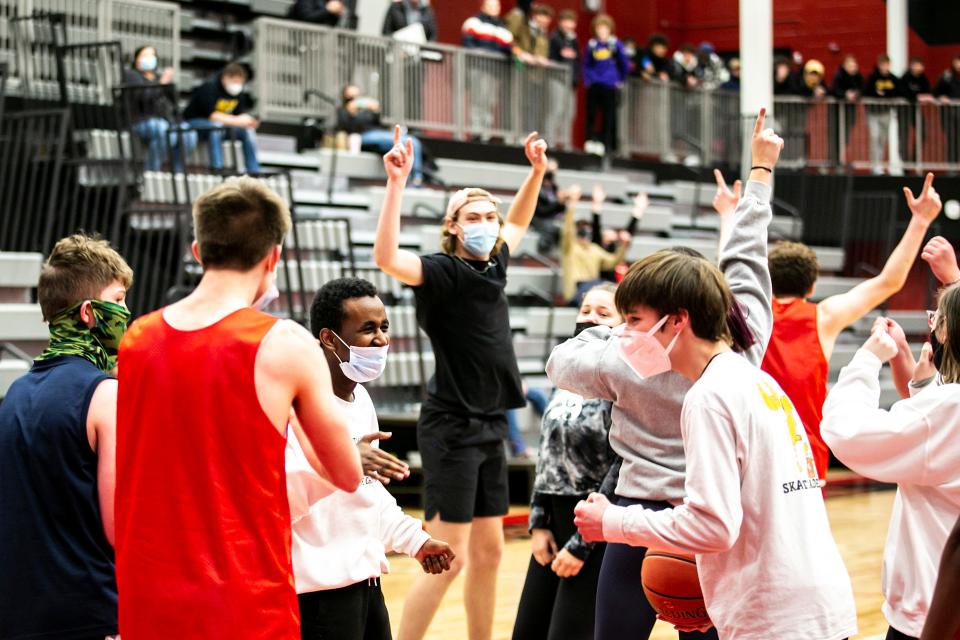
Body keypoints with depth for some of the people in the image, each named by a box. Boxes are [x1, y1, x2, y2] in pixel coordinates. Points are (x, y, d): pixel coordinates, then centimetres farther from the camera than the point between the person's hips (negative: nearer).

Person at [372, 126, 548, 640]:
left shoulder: (493, 265, 8)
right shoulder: (442, 273, -13)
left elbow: (517, 222, 29)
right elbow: (387, 258, -33)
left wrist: (536, 171, 19)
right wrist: (396, 183, -36)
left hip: (489, 428, 8)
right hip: (451, 429, -8)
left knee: (488, 552, 14)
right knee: (447, 559, -9)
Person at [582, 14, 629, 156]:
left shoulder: (616, 44, -1)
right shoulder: (591, 45, 5)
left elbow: (624, 64, 7)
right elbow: (586, 65, 12)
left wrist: (621, 81, 9)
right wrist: (588, 80, 0)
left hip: (610, 86, -2)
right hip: (594, 85, 2)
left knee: (609, 116, 0)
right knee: (591, 113, -3)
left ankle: (606, 144, 4)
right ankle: (591, 140, 2)